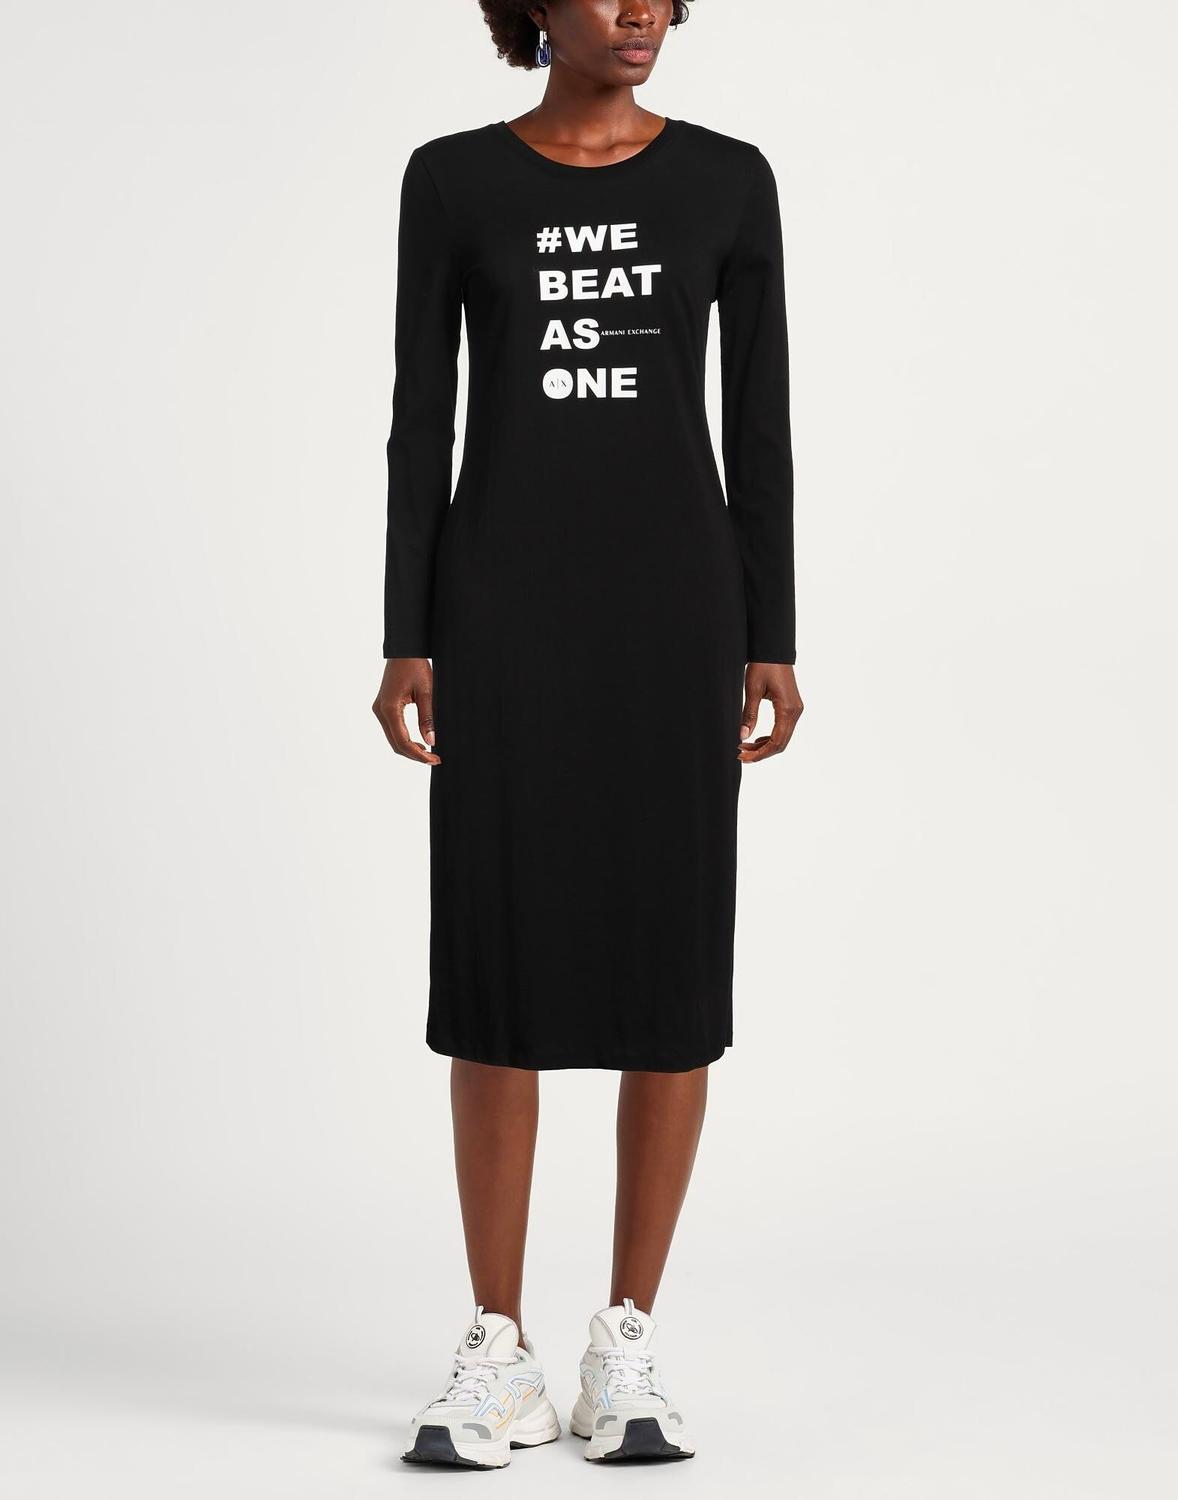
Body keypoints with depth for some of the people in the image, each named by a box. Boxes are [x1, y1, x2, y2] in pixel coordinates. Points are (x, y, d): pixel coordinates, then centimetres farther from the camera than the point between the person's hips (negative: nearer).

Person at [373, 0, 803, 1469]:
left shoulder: (727, 178, 6)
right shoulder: (453, 179, 6)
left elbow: (759, 421, 5)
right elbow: (421, 418, 4)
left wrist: (772, 640, 0)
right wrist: (406, 641, -3)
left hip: (673, 592, 1)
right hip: (503, 595, 0)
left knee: (670, 962, 1)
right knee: (498, 963, 0)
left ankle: (627, 1345, 13)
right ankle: (498, 1353, 11)